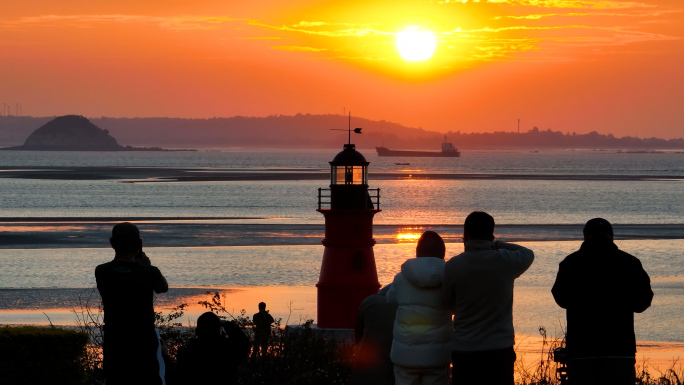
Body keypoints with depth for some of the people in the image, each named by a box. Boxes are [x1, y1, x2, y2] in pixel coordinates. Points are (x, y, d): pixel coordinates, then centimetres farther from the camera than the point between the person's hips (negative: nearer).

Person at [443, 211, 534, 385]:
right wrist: (496, 245, 17)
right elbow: (527, 254, 17)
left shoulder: (452, 267, -6)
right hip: (499, 350, 0)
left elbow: (451, 304, 7)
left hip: (465, 351, 0)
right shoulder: (506, 261, -6)